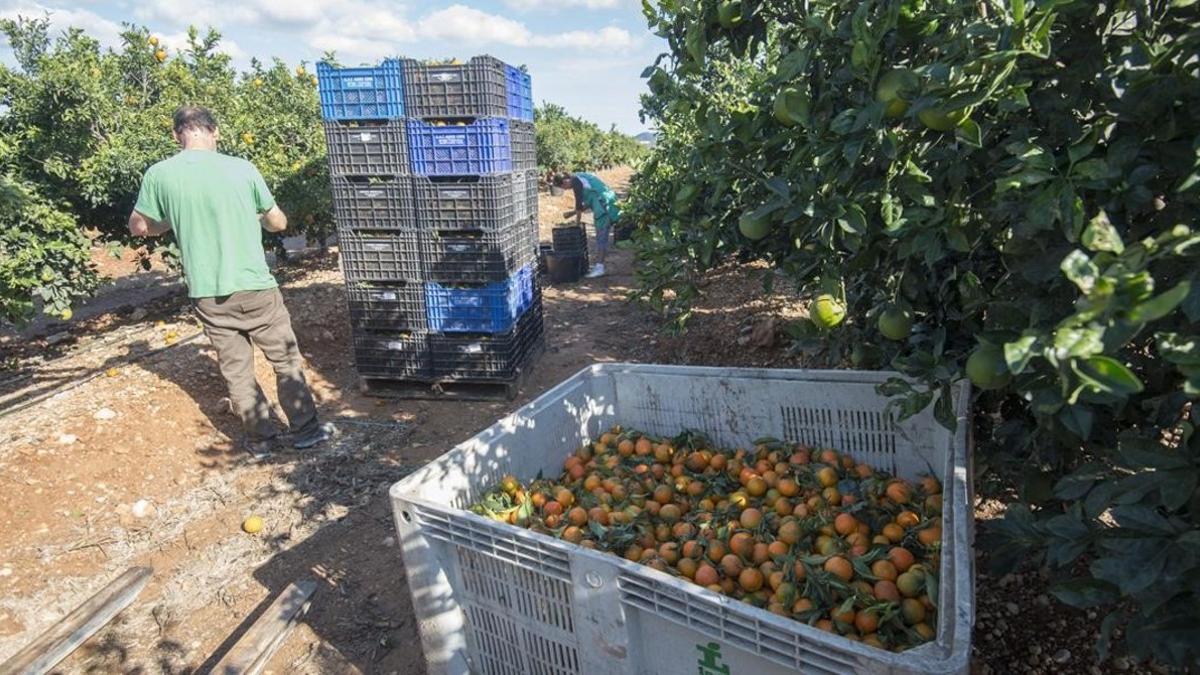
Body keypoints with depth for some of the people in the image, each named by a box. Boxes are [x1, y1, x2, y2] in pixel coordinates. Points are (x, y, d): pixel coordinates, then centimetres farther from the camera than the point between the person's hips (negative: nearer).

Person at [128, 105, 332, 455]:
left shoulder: (158, 175, -3)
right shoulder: (241, 168, -8)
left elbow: (138, 227, 11)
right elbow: (279, 223, 3)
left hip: (207, 295, 2)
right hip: (255, 288, -2)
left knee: (236, 371, 14)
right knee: (286, 362, 11)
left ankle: (260, 439, 22)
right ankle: (306, 430, 18)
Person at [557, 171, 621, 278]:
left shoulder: (576, 181, -8)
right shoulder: (581, 178, 20)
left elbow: (579, 203, -10)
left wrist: (578, 220, 2)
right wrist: (572, 213, 24)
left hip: (604, 208, -10)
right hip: (608, 205, 10)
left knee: (601, 238, -7)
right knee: (603, 237, 13)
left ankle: (599, 268, -5)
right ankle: (599, 264, 20)